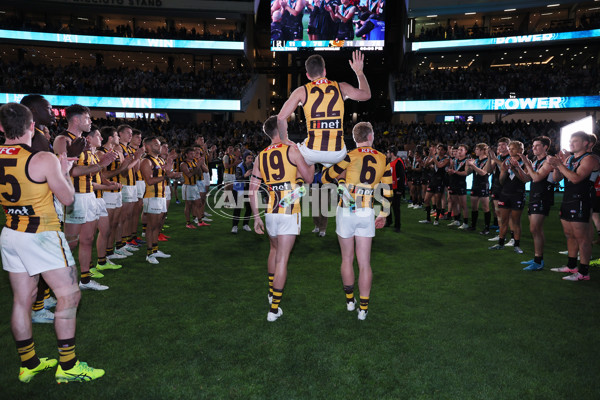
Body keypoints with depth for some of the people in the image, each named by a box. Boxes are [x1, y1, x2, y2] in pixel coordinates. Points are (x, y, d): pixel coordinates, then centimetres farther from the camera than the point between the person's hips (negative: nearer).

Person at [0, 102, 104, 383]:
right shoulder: (44, 160, -17)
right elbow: (67, 198, -7)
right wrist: (64, 171, 7)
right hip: (42, 236, -7)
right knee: (69, 296, 1)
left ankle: (29, 364, 27)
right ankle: (67, 366, 6)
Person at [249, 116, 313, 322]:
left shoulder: (261, 157, 7)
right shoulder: (292, 150, -7)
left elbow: (253, 190, 6)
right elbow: (308, 178, -1)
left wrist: (256, 217, 12)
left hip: (271, 212, 5)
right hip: (289, 212, -5)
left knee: (274, 250, 27)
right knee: (282, 259, -2)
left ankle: (272, 292, 40)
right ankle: (274, 308, 2)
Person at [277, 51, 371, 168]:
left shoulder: (302, 91, 1)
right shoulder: (341, 87, 6)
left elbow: (281, 117, -3)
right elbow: (366, 95, 23)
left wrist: (284, 140, 12)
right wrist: (359, 72, 35)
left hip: (312, 152, -2)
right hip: (337, 153, 2)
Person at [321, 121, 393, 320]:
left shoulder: (350, 157, -8)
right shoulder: (383, 160, 3)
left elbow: (326, 178, -2)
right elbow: (387, 190, 8)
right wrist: (383, 215, 18)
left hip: (346, 212, -2)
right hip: (367, 214, 2)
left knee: (347, 259, 14)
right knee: (364, 263, 7)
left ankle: (349, 300, 28)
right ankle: (363, 308, 12)